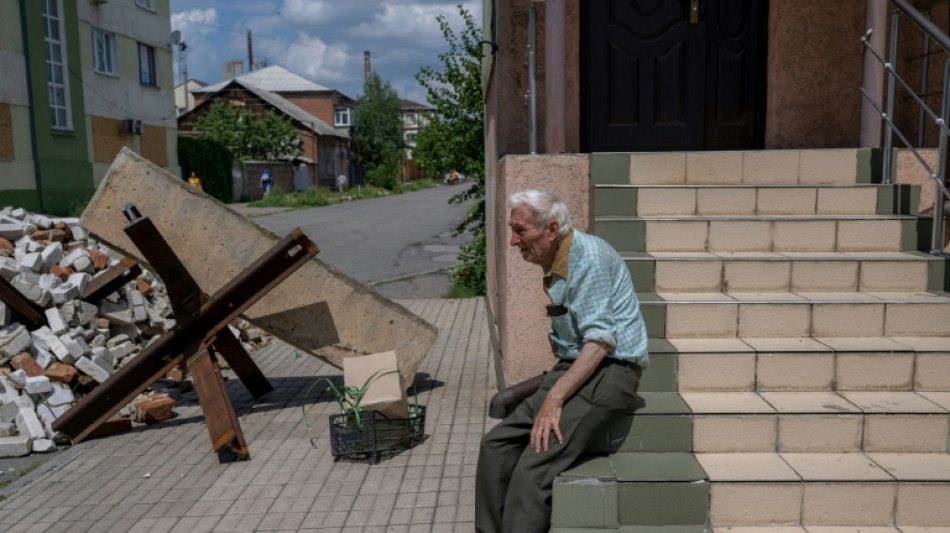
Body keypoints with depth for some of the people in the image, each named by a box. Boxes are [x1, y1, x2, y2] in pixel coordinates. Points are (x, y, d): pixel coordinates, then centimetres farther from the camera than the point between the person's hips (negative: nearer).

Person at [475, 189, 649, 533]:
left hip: (609, 372, -9)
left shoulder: (588, 255, -15)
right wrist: (549, 386, 15)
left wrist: (554, 399, -22)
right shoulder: (554, 262, 13)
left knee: (532, 469, -22)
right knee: (495, 445, -1)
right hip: (573, 367, 9)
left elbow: (600, 341, -20)